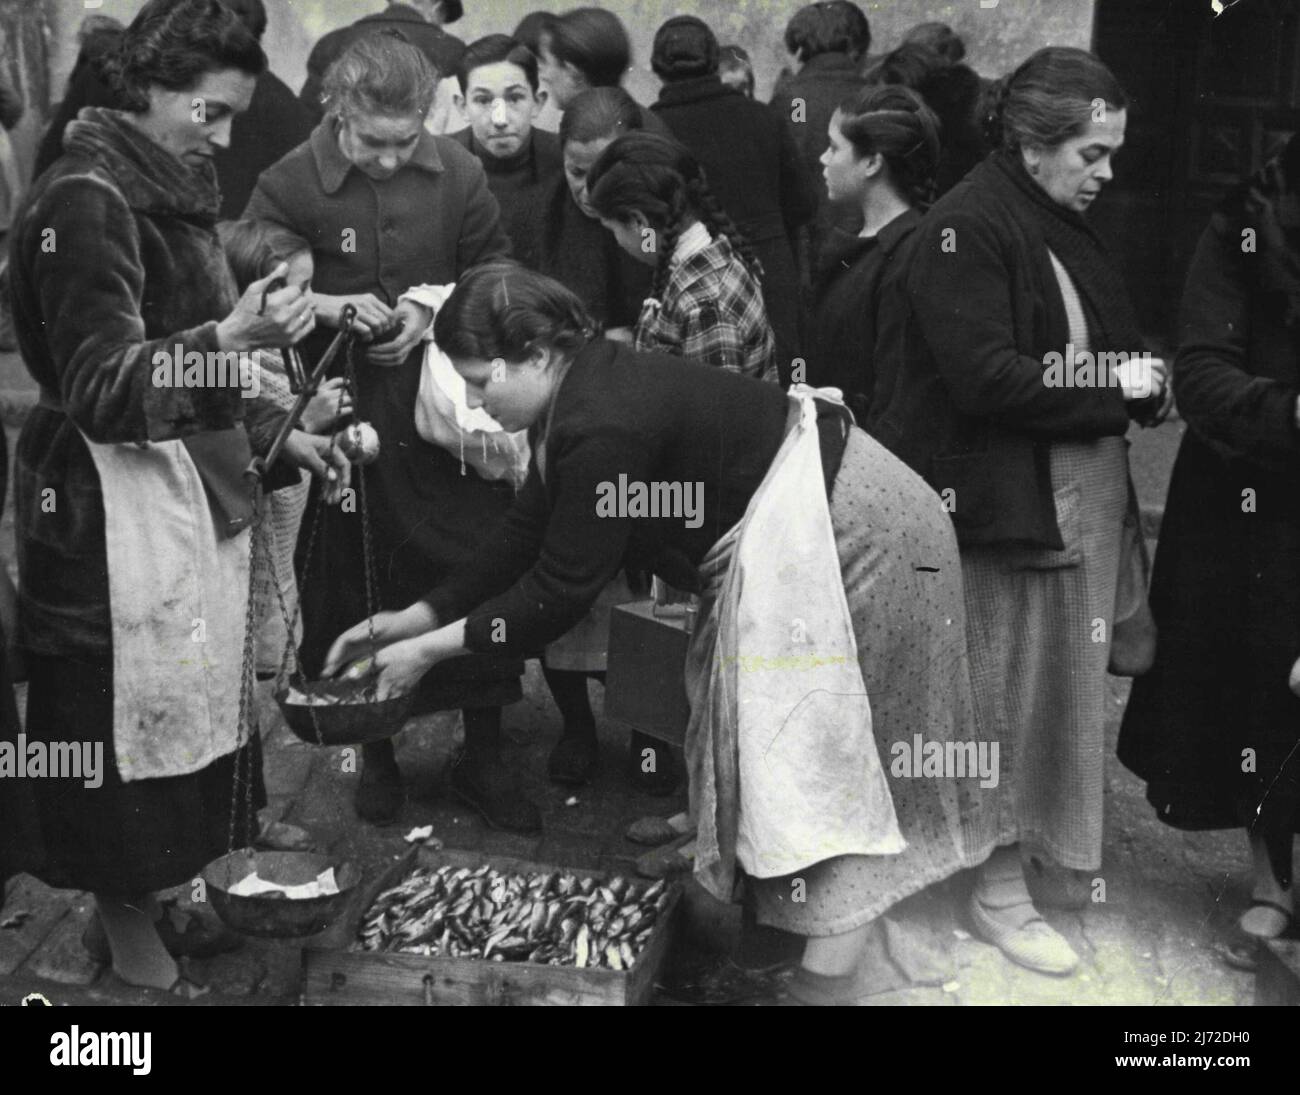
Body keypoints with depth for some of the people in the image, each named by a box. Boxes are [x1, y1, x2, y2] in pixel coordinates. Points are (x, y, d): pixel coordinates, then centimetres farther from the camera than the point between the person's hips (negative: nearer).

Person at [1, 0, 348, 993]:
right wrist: (228, 341, -32)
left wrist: (271, 435, 13)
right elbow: (98, 387, -19)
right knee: (123, 716, 1)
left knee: (181, 705, 13)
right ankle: (125, 932, 17)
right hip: (115, 508, -9)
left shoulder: (168, 192, 15)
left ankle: (144, 900, 28)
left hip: (189, 490, 9)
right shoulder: (85, 203, -13)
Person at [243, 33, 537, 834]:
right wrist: (325, 306, -18)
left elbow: (495, 274, 7)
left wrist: (435, 309, -11)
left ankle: (483, 754, 20)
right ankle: (376, 752, 29)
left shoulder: (459, 174, -4)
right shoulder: (289, 186, -8)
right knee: (352, 583, 9)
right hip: (343, 415, -1)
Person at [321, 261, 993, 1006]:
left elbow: (559, 590, -23)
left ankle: (826, 976, 8)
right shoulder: (583, 391, 1)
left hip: (856, 535, -10)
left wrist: (431, 648, -14)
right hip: (809, 531, 10)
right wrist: (416, 615, 7)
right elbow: (527, 538, 8)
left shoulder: (602, 426, -29)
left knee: (829, 759, -3)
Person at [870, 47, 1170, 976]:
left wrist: (1144, 374, 3)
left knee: (1071, 679, 15)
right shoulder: (965, 230, -14)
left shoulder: (1072, 228, 13)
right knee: (1010, 690, 3)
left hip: (1088, 494, 8)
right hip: (1006, 498, -8)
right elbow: (986, 377, -21)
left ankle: (1056, 850, 32)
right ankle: (998, 888, 17)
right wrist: (1114, 387, -16)